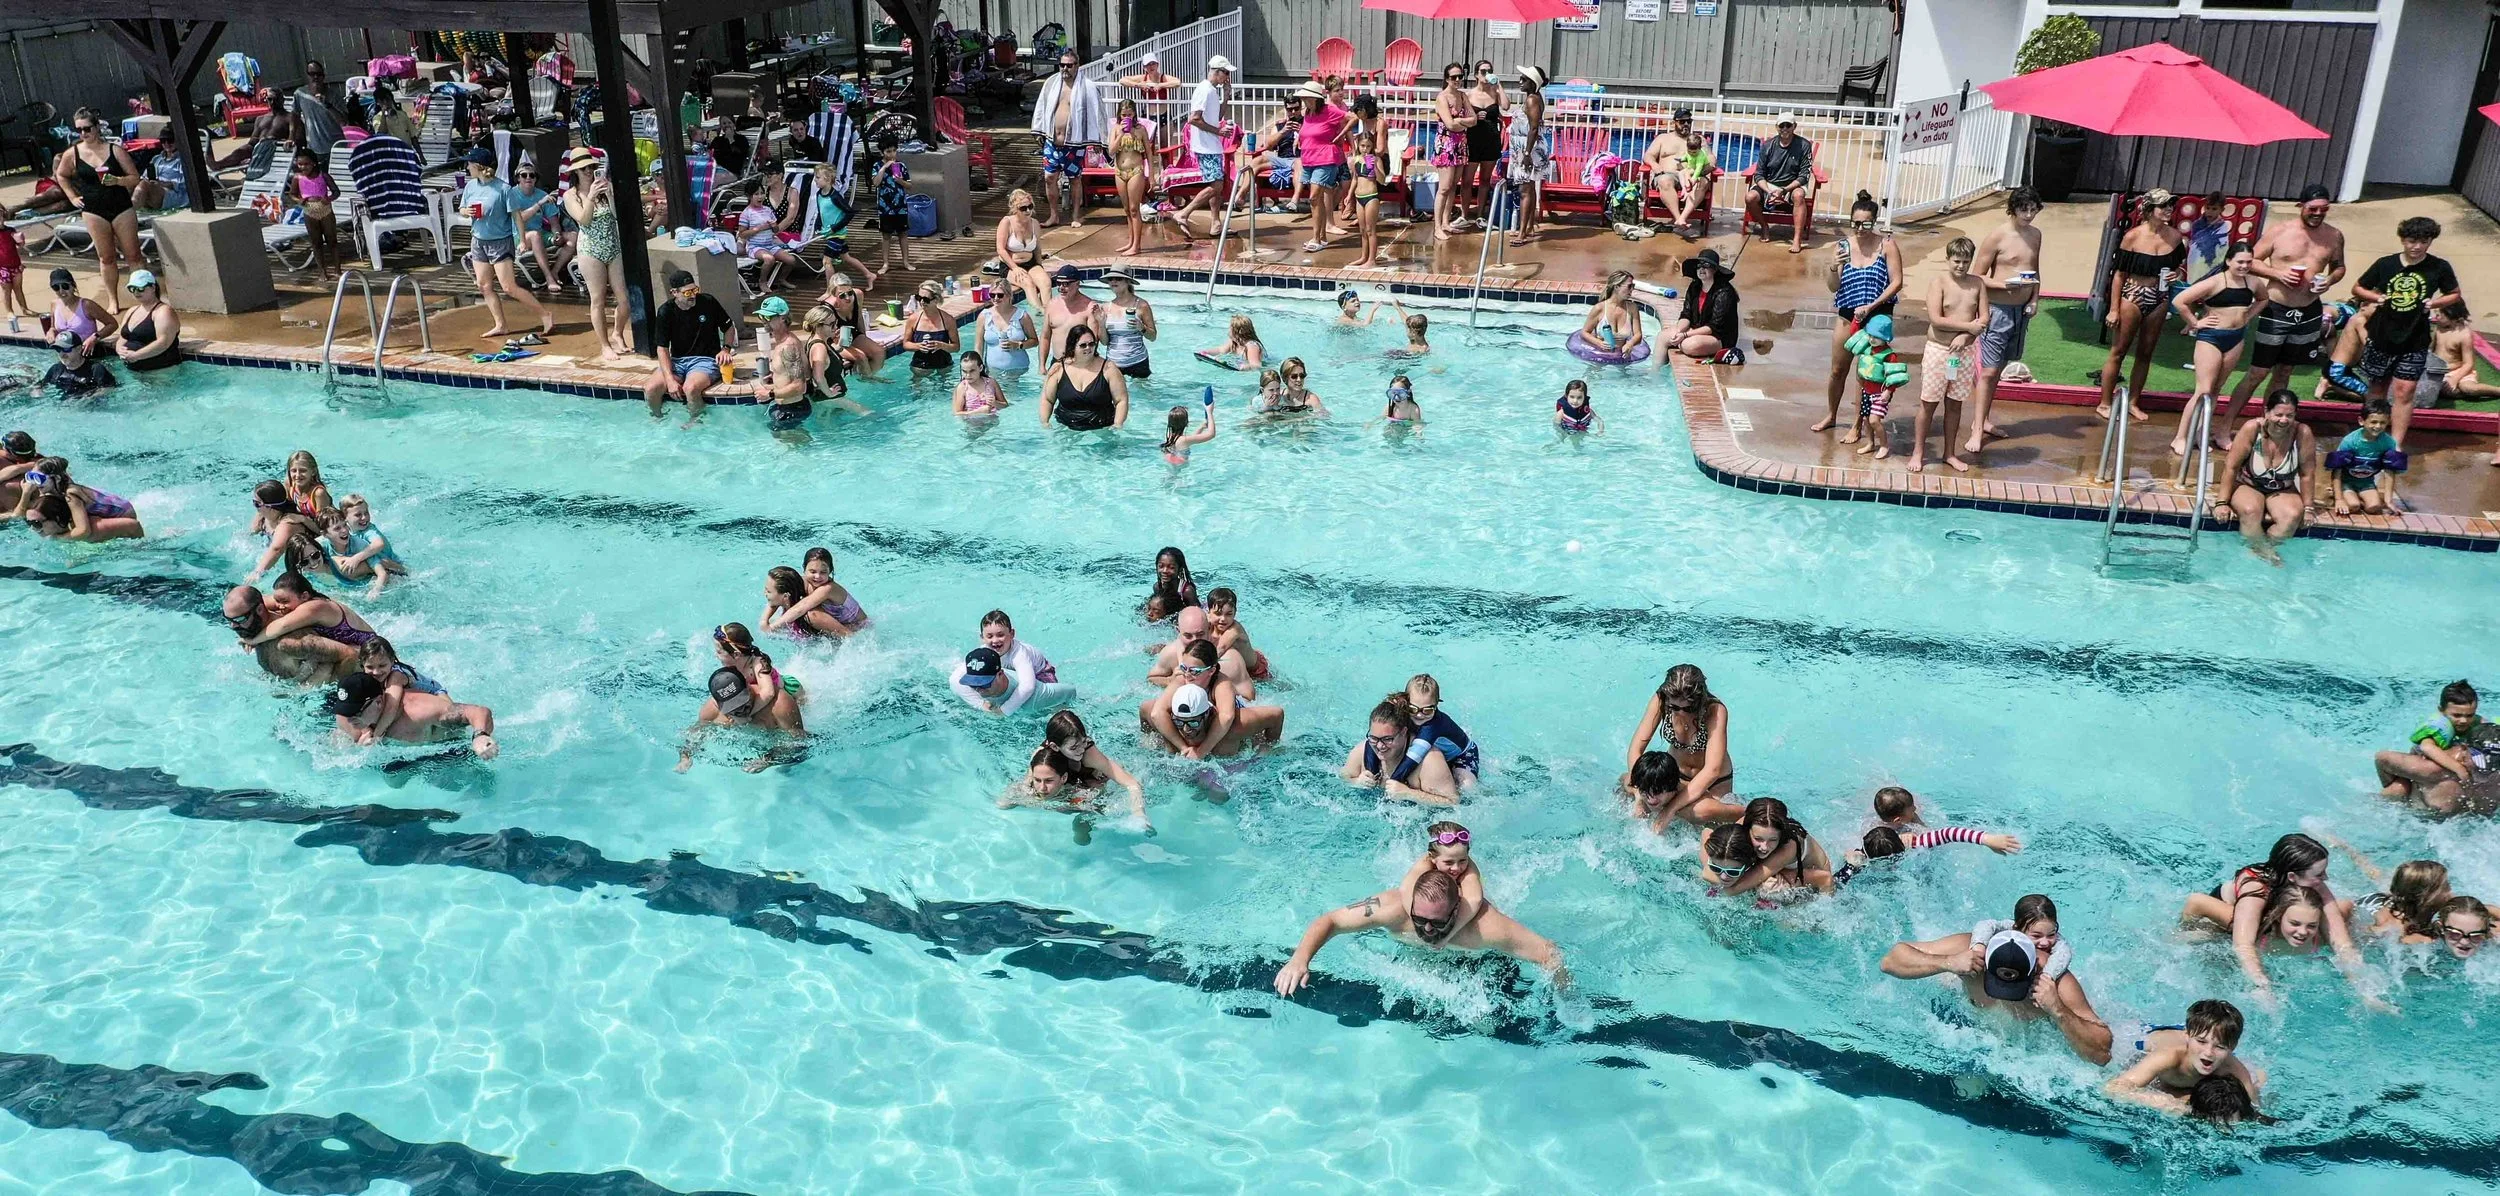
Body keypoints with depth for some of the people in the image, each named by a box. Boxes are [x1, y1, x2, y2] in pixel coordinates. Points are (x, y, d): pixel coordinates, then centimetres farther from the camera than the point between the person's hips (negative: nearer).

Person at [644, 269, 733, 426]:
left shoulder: (708, 302, -6)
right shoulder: (666, 311, -4)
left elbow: (729, 328, 11)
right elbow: (662, 348, -5)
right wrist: (670, 379, -17)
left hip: (706, 360, -3)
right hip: (677, 360, 3)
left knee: (690, 388, -34)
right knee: (650, 389, -21)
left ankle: (694, 422, -5)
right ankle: (657, 419, 12)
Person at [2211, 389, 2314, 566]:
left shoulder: (2302, 434, -17)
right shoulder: (2252, 429, -20)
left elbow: (2306, 474, -6)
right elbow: (2231, 466, -14)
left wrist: (2308, 508, -3)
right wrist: (2222, 502, -15)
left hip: (2283, 491, 2)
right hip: (2248, 486, -2)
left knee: (2293, 516, -29)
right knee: (2251, 511, -33)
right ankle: (2263, 552, -12)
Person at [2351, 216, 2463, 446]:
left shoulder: (2440, 268, -5)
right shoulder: (2385, 264, -5)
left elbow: (2455, 296, 8)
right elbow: (2357, 288, 6)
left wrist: (2435, 302, -12)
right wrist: (2377, 297, -12)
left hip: (2414, 343, -1)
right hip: (2381, 338, 2)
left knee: (2403, 392, -6)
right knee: (2378, 388, 15)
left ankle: (2396, 444, -3)